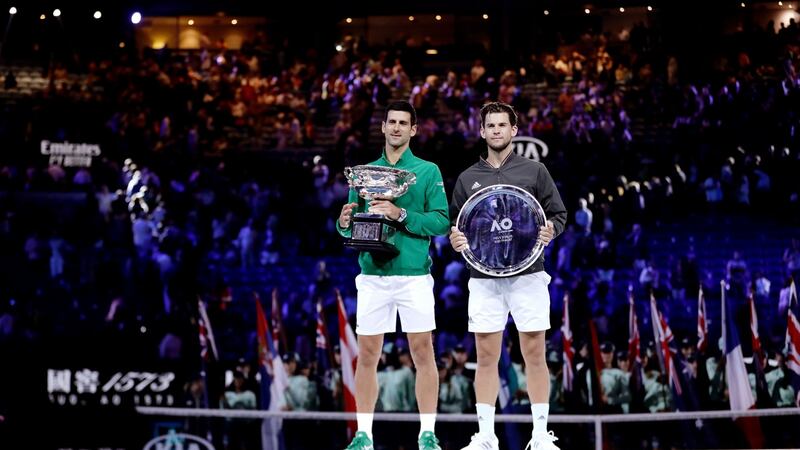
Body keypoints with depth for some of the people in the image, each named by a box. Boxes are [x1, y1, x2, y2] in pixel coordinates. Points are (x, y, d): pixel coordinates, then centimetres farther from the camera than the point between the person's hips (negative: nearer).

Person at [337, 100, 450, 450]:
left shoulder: (428, 171, 4)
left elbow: (441, 221, -5)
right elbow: (350, 229, 15)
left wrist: (400, 215, -17)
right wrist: (345, 222, -8)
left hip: (414, 274, -2)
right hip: (372, 274, 3)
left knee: (422, 353, -1)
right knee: (367, 355, 3)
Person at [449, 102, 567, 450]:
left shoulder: (534, 171, 7)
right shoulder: (467, 179, 12)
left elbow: (558, 213, 8)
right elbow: (455, 223, 16)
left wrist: (550, 231, -13)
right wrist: (455, 239, -6)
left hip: (527, 275, -2)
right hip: (484, 279, 2)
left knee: (534, 354, -1)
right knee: (486, 357, 2)